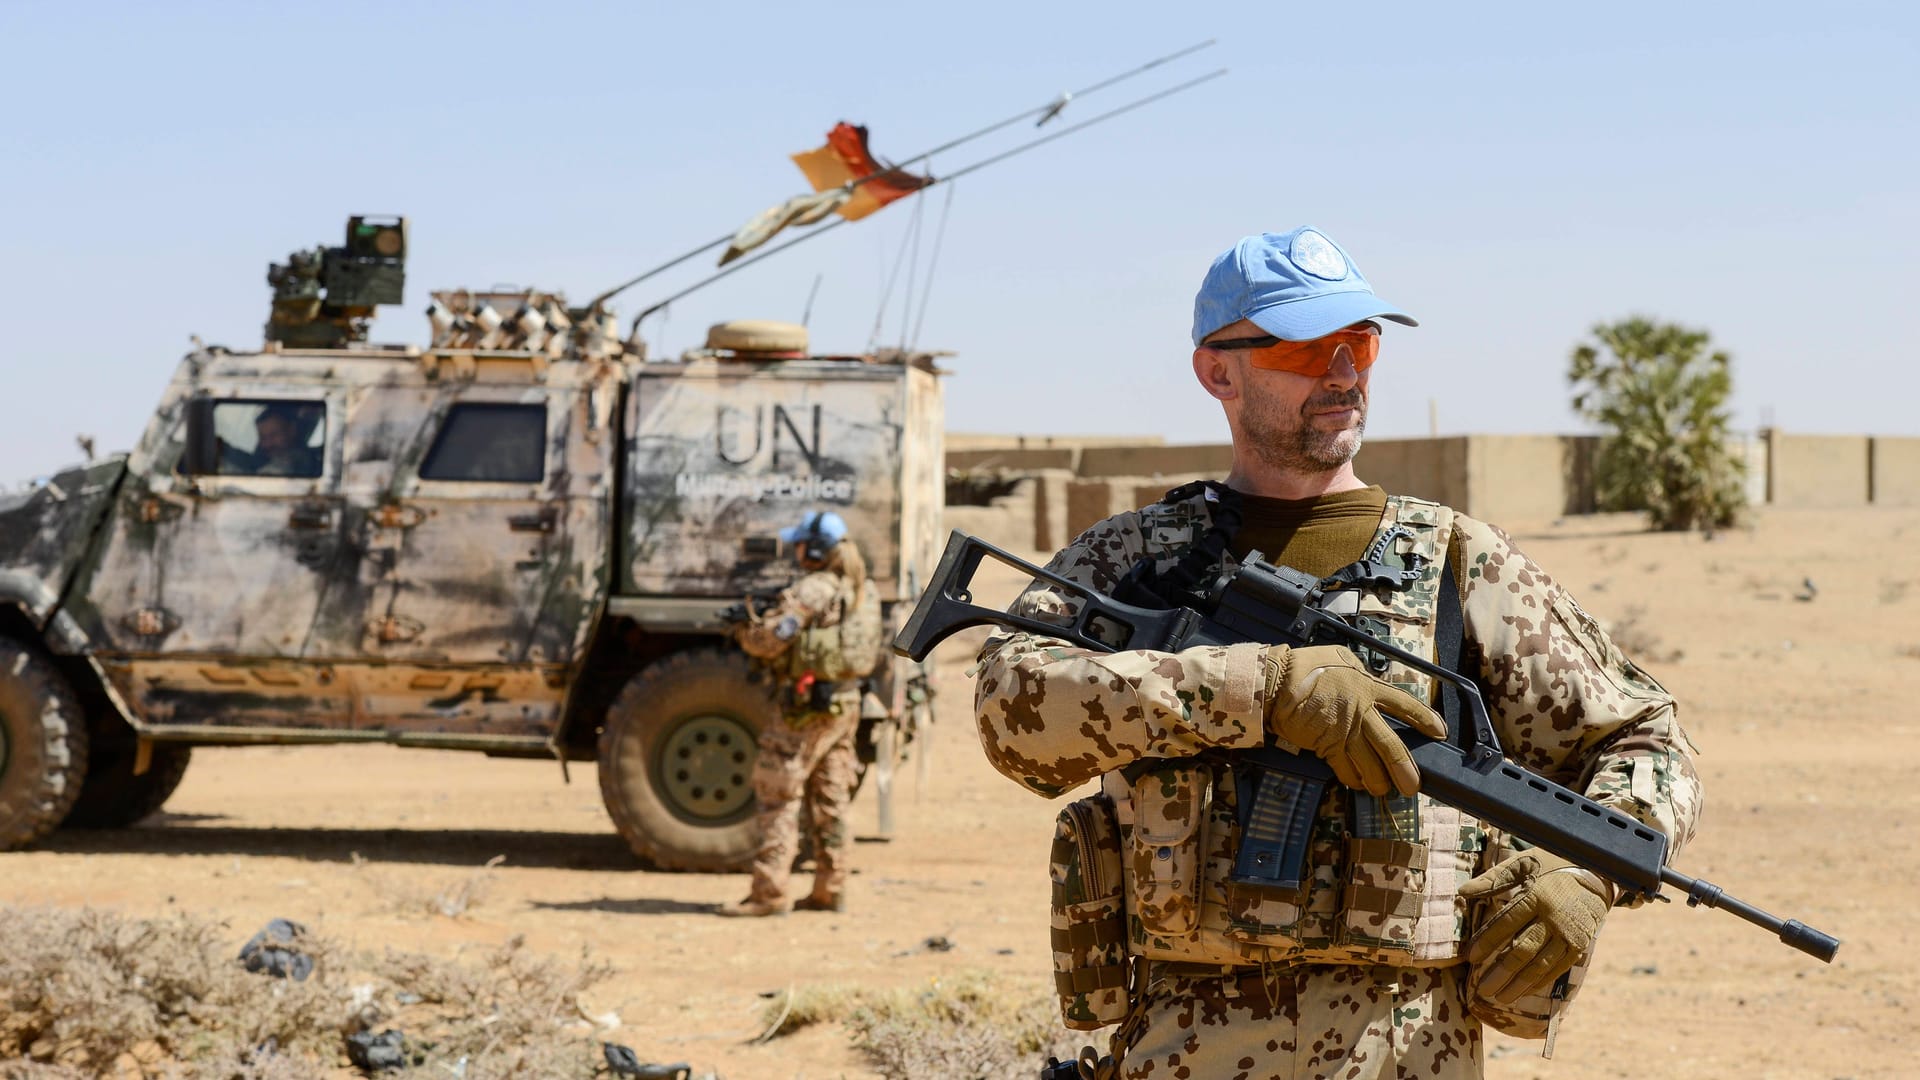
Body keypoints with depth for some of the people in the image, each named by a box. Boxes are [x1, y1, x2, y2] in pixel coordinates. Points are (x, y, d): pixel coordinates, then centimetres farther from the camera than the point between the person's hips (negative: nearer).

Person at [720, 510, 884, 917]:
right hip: (846, 703, 8)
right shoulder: (862, 591, 10)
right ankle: (830, 888, 15)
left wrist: (744, 629, 3)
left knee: (778, 797, -5)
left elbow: (767, 640, -18)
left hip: (807, 708, -8)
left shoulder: (810, 591, -16)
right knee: (830, 800, 13)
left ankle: (770, 891, -7)